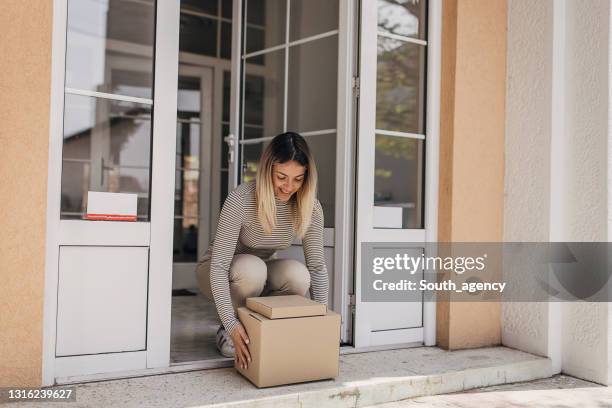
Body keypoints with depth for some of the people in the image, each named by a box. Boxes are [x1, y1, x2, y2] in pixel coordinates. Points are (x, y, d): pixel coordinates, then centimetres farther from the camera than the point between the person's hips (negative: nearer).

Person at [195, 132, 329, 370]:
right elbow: (219, 265, -32)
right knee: (252, 267, -37)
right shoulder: (240, 200, -31)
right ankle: (226, 332, -9)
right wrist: (231, 325, -39)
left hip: (261, 278, 3)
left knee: (298, 275, -29)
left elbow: (317, 266, -13)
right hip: (218, 274, -3)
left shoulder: (309, 207, -17)